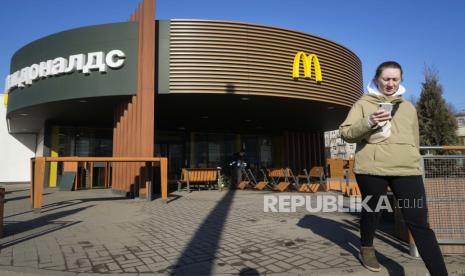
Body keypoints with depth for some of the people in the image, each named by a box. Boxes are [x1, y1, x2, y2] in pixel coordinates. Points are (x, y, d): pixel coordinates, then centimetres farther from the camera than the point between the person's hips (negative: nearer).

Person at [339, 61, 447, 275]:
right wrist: (368, 123, -20)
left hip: (407, 170, 3)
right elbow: (346, 133, -4)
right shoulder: (363, 104, 5)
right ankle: (367, 249, 39)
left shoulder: (408, 107, 17)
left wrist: (412, 161, 26)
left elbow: (415, 140, 25)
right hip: (371, 168, -2)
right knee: (371, 211, 14)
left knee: (419, 222, -3)